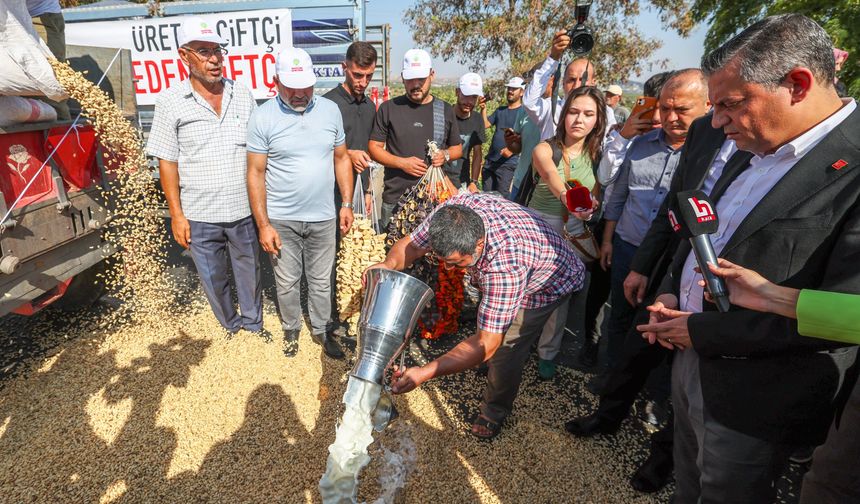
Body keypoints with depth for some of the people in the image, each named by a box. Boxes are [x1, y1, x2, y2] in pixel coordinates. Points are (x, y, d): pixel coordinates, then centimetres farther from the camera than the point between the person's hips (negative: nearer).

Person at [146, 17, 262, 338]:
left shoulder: (243, 94, 2)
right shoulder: (170, 102, -4)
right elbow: (167, 162, -1)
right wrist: (176, 214, -5)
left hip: (244, 210, 1)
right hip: (199, 216, -1)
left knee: (250, 273, 16)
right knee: (213, 280, 15)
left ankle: (254, 324, 38)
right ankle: (230, 326, 39)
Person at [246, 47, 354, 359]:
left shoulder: (330, 110, 0)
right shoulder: (263, 117, -9)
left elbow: (342, 159, 8)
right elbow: (256, 173, -7)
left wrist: (346, 204, 3)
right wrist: (263, 225, -11)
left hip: (323, 217, 2)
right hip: (281, 219, -2)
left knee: (321, 281, 14)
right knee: (287, 283, 12)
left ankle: (322, 330, 34)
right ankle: (291, 329, 36)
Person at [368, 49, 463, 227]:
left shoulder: (445, 110, 9)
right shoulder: (388, 108, 3)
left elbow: (458, 148, 17)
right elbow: (374, 148, 3)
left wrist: (445, 155, -7)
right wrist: (402, 162, -13)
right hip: (395, 199, -1)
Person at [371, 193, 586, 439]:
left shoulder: (505, 263, -49)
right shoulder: (451, 211, -32)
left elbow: (487, 344, -45)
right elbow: (410, 245, -20)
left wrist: (425, 373, -51)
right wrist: (388, 264, -43)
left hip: (549, 284, -6)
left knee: (505, 348, -8)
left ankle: (495, 412, 22)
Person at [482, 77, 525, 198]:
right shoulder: (500, 110, 17)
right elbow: (485, 124, 8)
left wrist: (512, 150, -23)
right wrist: (484, 108, -5)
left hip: (508, 162, -6)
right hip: (490, 161, 6)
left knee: (502, 196, -7)